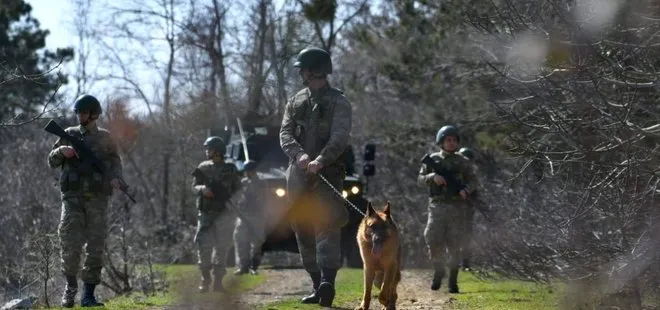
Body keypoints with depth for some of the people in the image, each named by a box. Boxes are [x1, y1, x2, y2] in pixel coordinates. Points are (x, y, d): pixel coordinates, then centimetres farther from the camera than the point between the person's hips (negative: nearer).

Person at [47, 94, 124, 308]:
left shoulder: (105, 138, 8)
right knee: (70, 244, -11)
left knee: (95, 247, -2)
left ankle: (88, 295, 3)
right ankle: (70, 285, 11)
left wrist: (115, 178, -7)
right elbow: (52, 162, 12)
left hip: (97, 199, 0)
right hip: (73, 198, 0)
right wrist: (62, 151, -10)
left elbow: (115, 162, 14)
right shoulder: (69, 135, 9)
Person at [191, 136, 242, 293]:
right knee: (203, 246, -9)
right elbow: (194, 187, 10)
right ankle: (205, 280, 1)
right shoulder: (203, 167, 10)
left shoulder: (230, 169, 4)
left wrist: (227, 197, -12)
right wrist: (202, 189, -11)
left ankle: (218, 281, 5)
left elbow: (238, 190, 6)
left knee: (222, 247, -1)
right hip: (205, 213, 1)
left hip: (224, 213, -1)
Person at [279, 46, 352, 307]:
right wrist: (299, 154, -19)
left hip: (327, 173, -6)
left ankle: (328, 282, -32)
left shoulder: (338, 102, 0)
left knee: (326, 224, -19)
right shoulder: (295, 102, 16)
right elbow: (285, 134, 3)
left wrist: (320, 160, -31)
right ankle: (317, 285, 13)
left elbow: (340, 138, -13)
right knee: (304, 231, 6)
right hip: (298, 175, 6)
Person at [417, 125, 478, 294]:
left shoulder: (462, 162, 8)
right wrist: (433, 177, -12)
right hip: (437, 205, 0)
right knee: (433, 239, -13)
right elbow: (420, 178, 8)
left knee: (454, 245, -2)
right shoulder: (433, 160, 9)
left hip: (455, 207, 0)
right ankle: (438, 271, 10)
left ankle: (453, 281, 5)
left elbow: (473, 180, 6)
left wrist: (466, 190, -16)